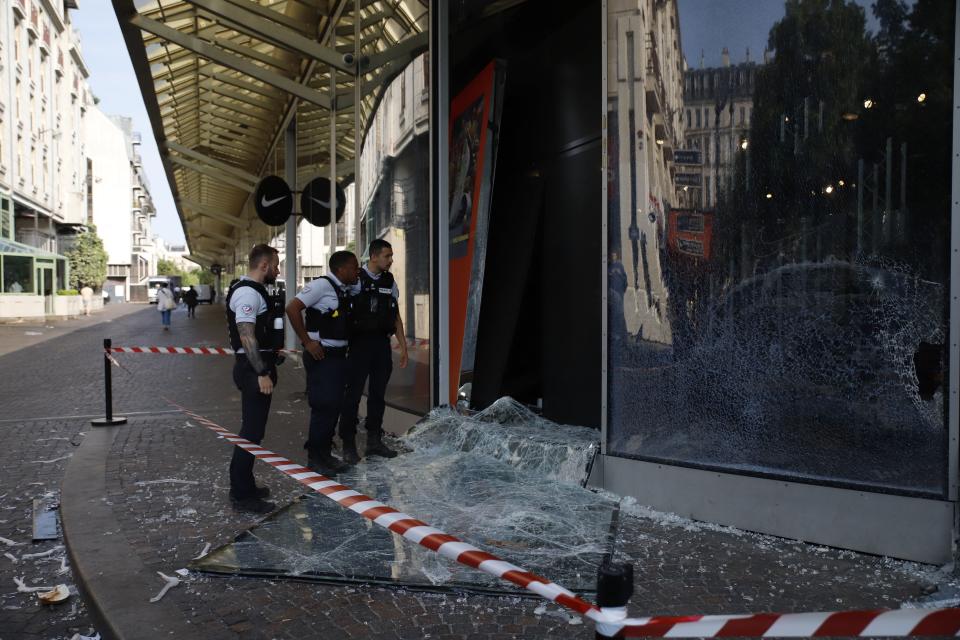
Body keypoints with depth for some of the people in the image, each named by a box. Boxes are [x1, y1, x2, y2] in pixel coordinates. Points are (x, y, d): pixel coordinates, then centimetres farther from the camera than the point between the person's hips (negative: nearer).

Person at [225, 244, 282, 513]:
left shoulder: (253, 290, 16)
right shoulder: (248, 293, -16)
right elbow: (247, 336, -24)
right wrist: (262, 373, -25)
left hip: (255, 368, 11)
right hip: (253, 369, -11)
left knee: (252, 429, 18)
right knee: (252, 431, -5)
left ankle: (244, 486, 30)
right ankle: (242, 495, 3)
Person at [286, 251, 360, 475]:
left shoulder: (345, 290, 11)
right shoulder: (322, 285, -13)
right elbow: (292, 308, -20)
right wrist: (307, 342, -18)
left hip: (338, 355, 8)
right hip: (321, 355, -8)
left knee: (334, 405, 13)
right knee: (323, 406, -5)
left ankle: (325, 454, 25)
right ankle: (314, 458, 8)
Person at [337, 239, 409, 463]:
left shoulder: (390, 283, 10)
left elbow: (396, 317, 15)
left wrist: (403, 346, 13)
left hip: (382, 344, 6)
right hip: (360, 343, -6)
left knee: (378, 393, 12)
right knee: (353, 393, -2)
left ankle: (374, 440, 22)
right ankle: (348, 445, 7)